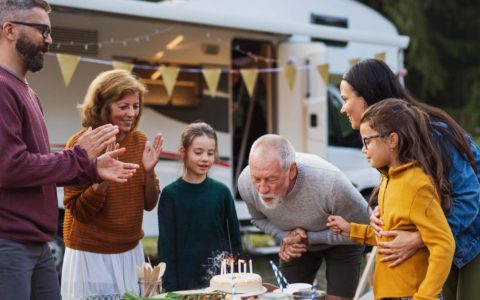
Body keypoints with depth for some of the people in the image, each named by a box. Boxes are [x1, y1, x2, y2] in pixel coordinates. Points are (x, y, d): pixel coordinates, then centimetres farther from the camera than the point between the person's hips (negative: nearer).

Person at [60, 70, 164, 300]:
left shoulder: (139, 140, 1)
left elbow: (149, 204, 5)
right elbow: (78, 211, -12)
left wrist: (148, 171, -13)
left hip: (131, 252, 5)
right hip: (90, 255, -5)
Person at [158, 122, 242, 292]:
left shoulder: (221, 191, 3)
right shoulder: (171, 194, -3)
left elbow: (234, 238, 8)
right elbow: (166, 245, -3)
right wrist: (171, 287, -7)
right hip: (186, 280, -2)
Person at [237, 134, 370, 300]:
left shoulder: (329, 182, -41)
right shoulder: (245, 182, -27)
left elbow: (363, 226, -25)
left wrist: (310, 237, -26)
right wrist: (285, 236, -22)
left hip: (340, 242, -3)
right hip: (297, 245, 3)